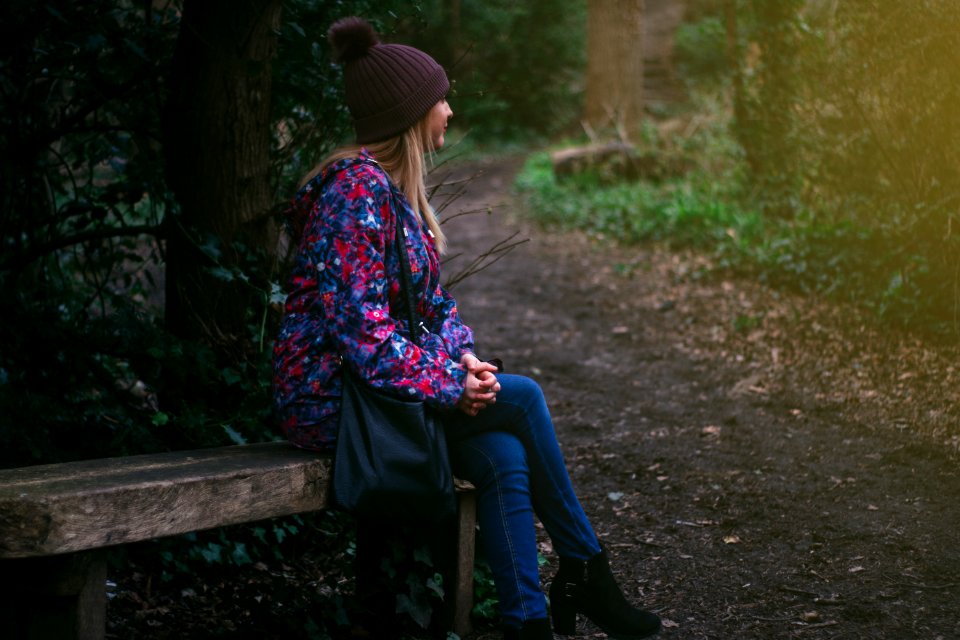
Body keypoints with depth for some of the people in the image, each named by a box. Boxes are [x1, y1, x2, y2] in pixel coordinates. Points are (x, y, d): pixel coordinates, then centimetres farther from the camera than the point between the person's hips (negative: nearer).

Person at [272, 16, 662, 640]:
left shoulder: (398, 189, 13)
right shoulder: (357, 188, -18)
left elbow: (434, 301, 16)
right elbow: (357, 324, -24)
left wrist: (462, 357, -4)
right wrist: (447, 387, -20)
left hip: (382, 383, 9)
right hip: (332, 395, -9)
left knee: (504, 458, -13)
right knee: (520, 397, -14)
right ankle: (584, 570, -1)